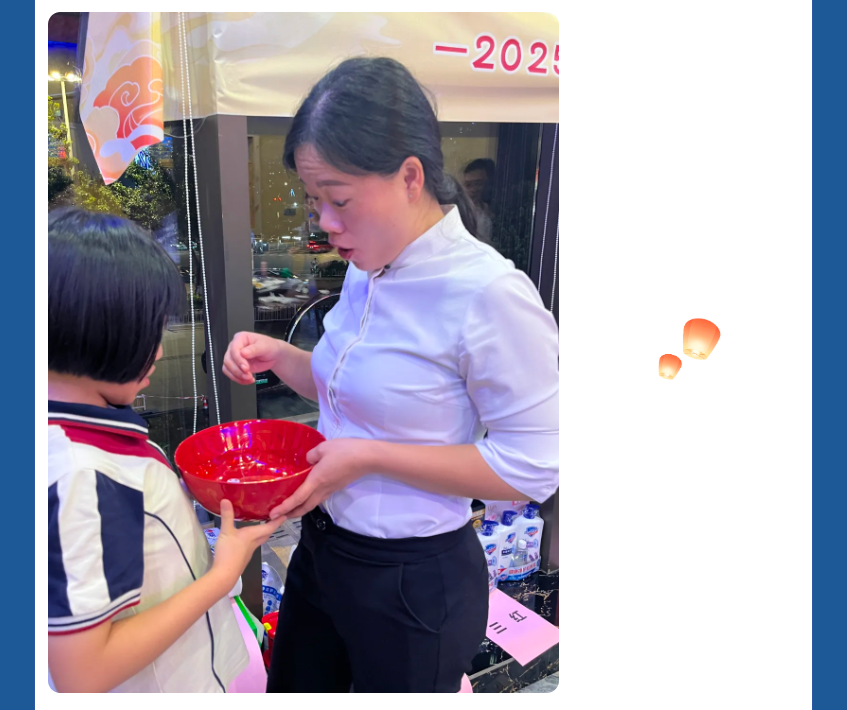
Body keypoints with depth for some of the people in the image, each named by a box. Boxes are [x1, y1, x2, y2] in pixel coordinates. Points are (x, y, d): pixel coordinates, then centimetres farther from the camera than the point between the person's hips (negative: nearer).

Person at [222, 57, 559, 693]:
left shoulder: (488, 294, -25)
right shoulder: (367, 269, -1)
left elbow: (531, 468, -22)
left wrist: (368, 457, -23)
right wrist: (279, 357, -4)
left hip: (413, 583, -7)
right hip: (322, 546, 8)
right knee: (292, 687, 26)